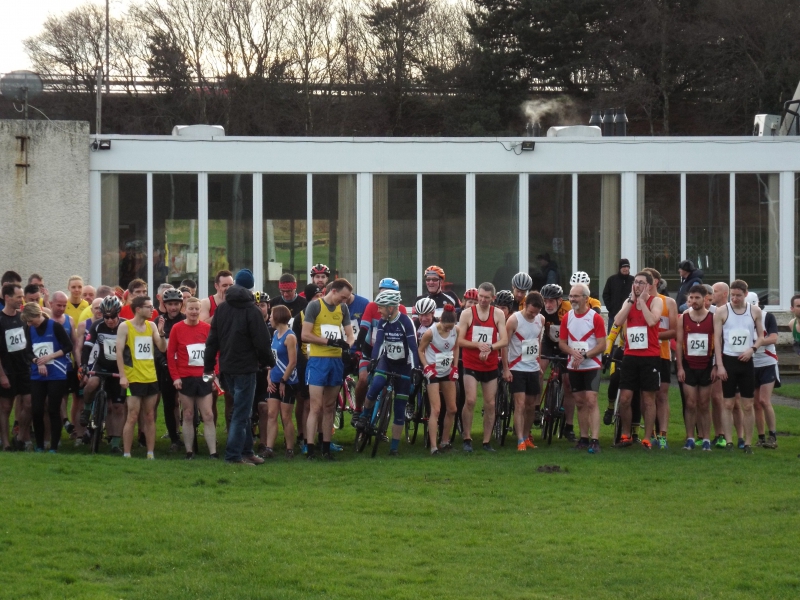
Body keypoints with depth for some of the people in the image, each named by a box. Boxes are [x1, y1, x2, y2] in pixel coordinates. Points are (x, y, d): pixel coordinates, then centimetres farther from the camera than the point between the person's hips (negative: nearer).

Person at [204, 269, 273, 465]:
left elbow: (212, 339, 9)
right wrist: (269, 361, 5)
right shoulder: (252, 310, -11)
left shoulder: (221, 308, 7)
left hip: (226, 367, 6)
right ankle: (234, 455, -6)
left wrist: (208, 366, 14)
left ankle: (246, 451, 17)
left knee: (242, 410, 15)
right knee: (241, 412, -3)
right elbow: (262, 341, -11)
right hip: (245, 367, -6)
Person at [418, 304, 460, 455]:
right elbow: (421, 350, -8)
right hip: (434, 373, -6)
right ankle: (433, 447, -14)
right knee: (436, 410, -12)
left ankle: (445, 441, 26)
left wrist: (455, 367, 4)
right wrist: (426, 367, -17)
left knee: (452, 409, 10)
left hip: (448, 372, 6)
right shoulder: (430, 332, -21)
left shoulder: (456, 330, -7)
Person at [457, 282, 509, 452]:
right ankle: (467, 438, -3)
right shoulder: (467, 314, -2)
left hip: (490, 366, 2)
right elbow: (459, 340, -5)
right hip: (471, 365, -2)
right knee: (470, 400, -15)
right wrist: (478, 345, -20)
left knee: (490, 404, 5)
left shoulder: (498, 314, 1)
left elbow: (504, 341, -4)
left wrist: (489, 347, -22)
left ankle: (486, 442, 14)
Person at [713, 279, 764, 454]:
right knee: (728, 404, 0)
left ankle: (747, 443, 6)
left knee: (748, 405, 2)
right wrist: (719, 365, -10)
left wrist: (752, 349, -12)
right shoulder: (721, 311, -3)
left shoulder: (755, 311, 3)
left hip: (746, 361, 2)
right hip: (728, 360, -2)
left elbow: (761, 336, 9)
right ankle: (729, 442, 2)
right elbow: (717, 339, -4)